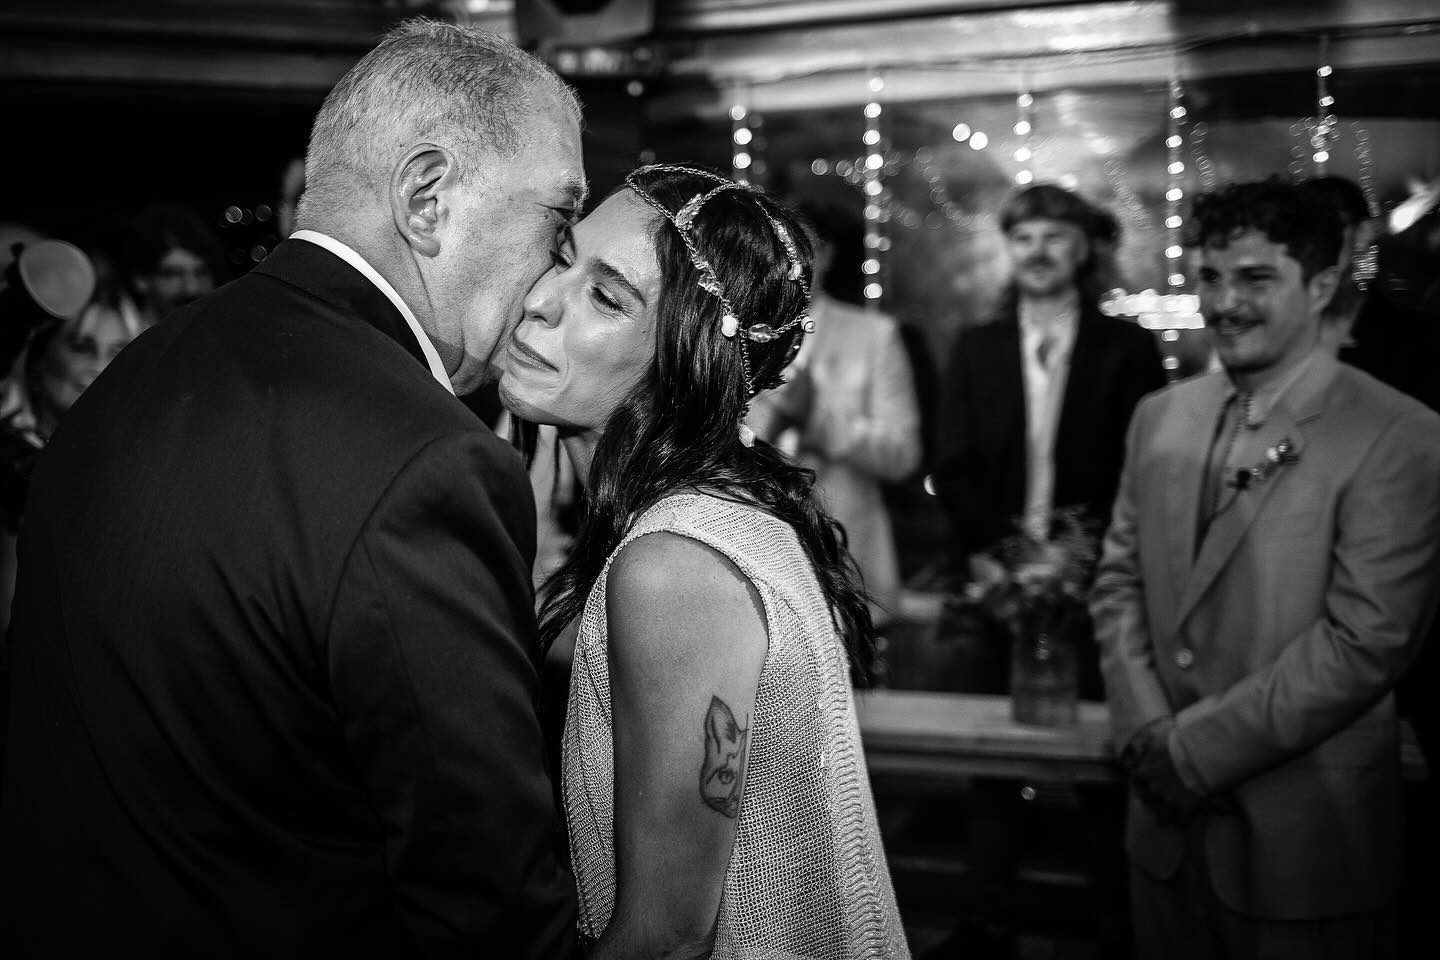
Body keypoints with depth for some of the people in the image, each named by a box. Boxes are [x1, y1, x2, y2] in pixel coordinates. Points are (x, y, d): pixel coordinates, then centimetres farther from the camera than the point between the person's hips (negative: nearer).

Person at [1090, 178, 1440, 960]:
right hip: (1167, 817, 5)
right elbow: (1119, 582, 9)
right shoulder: (1160, 417, 8)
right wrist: (1147, 735, -6)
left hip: (1306, 836, -5)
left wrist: (1195, 747, -14)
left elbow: (1365, 641, -17)